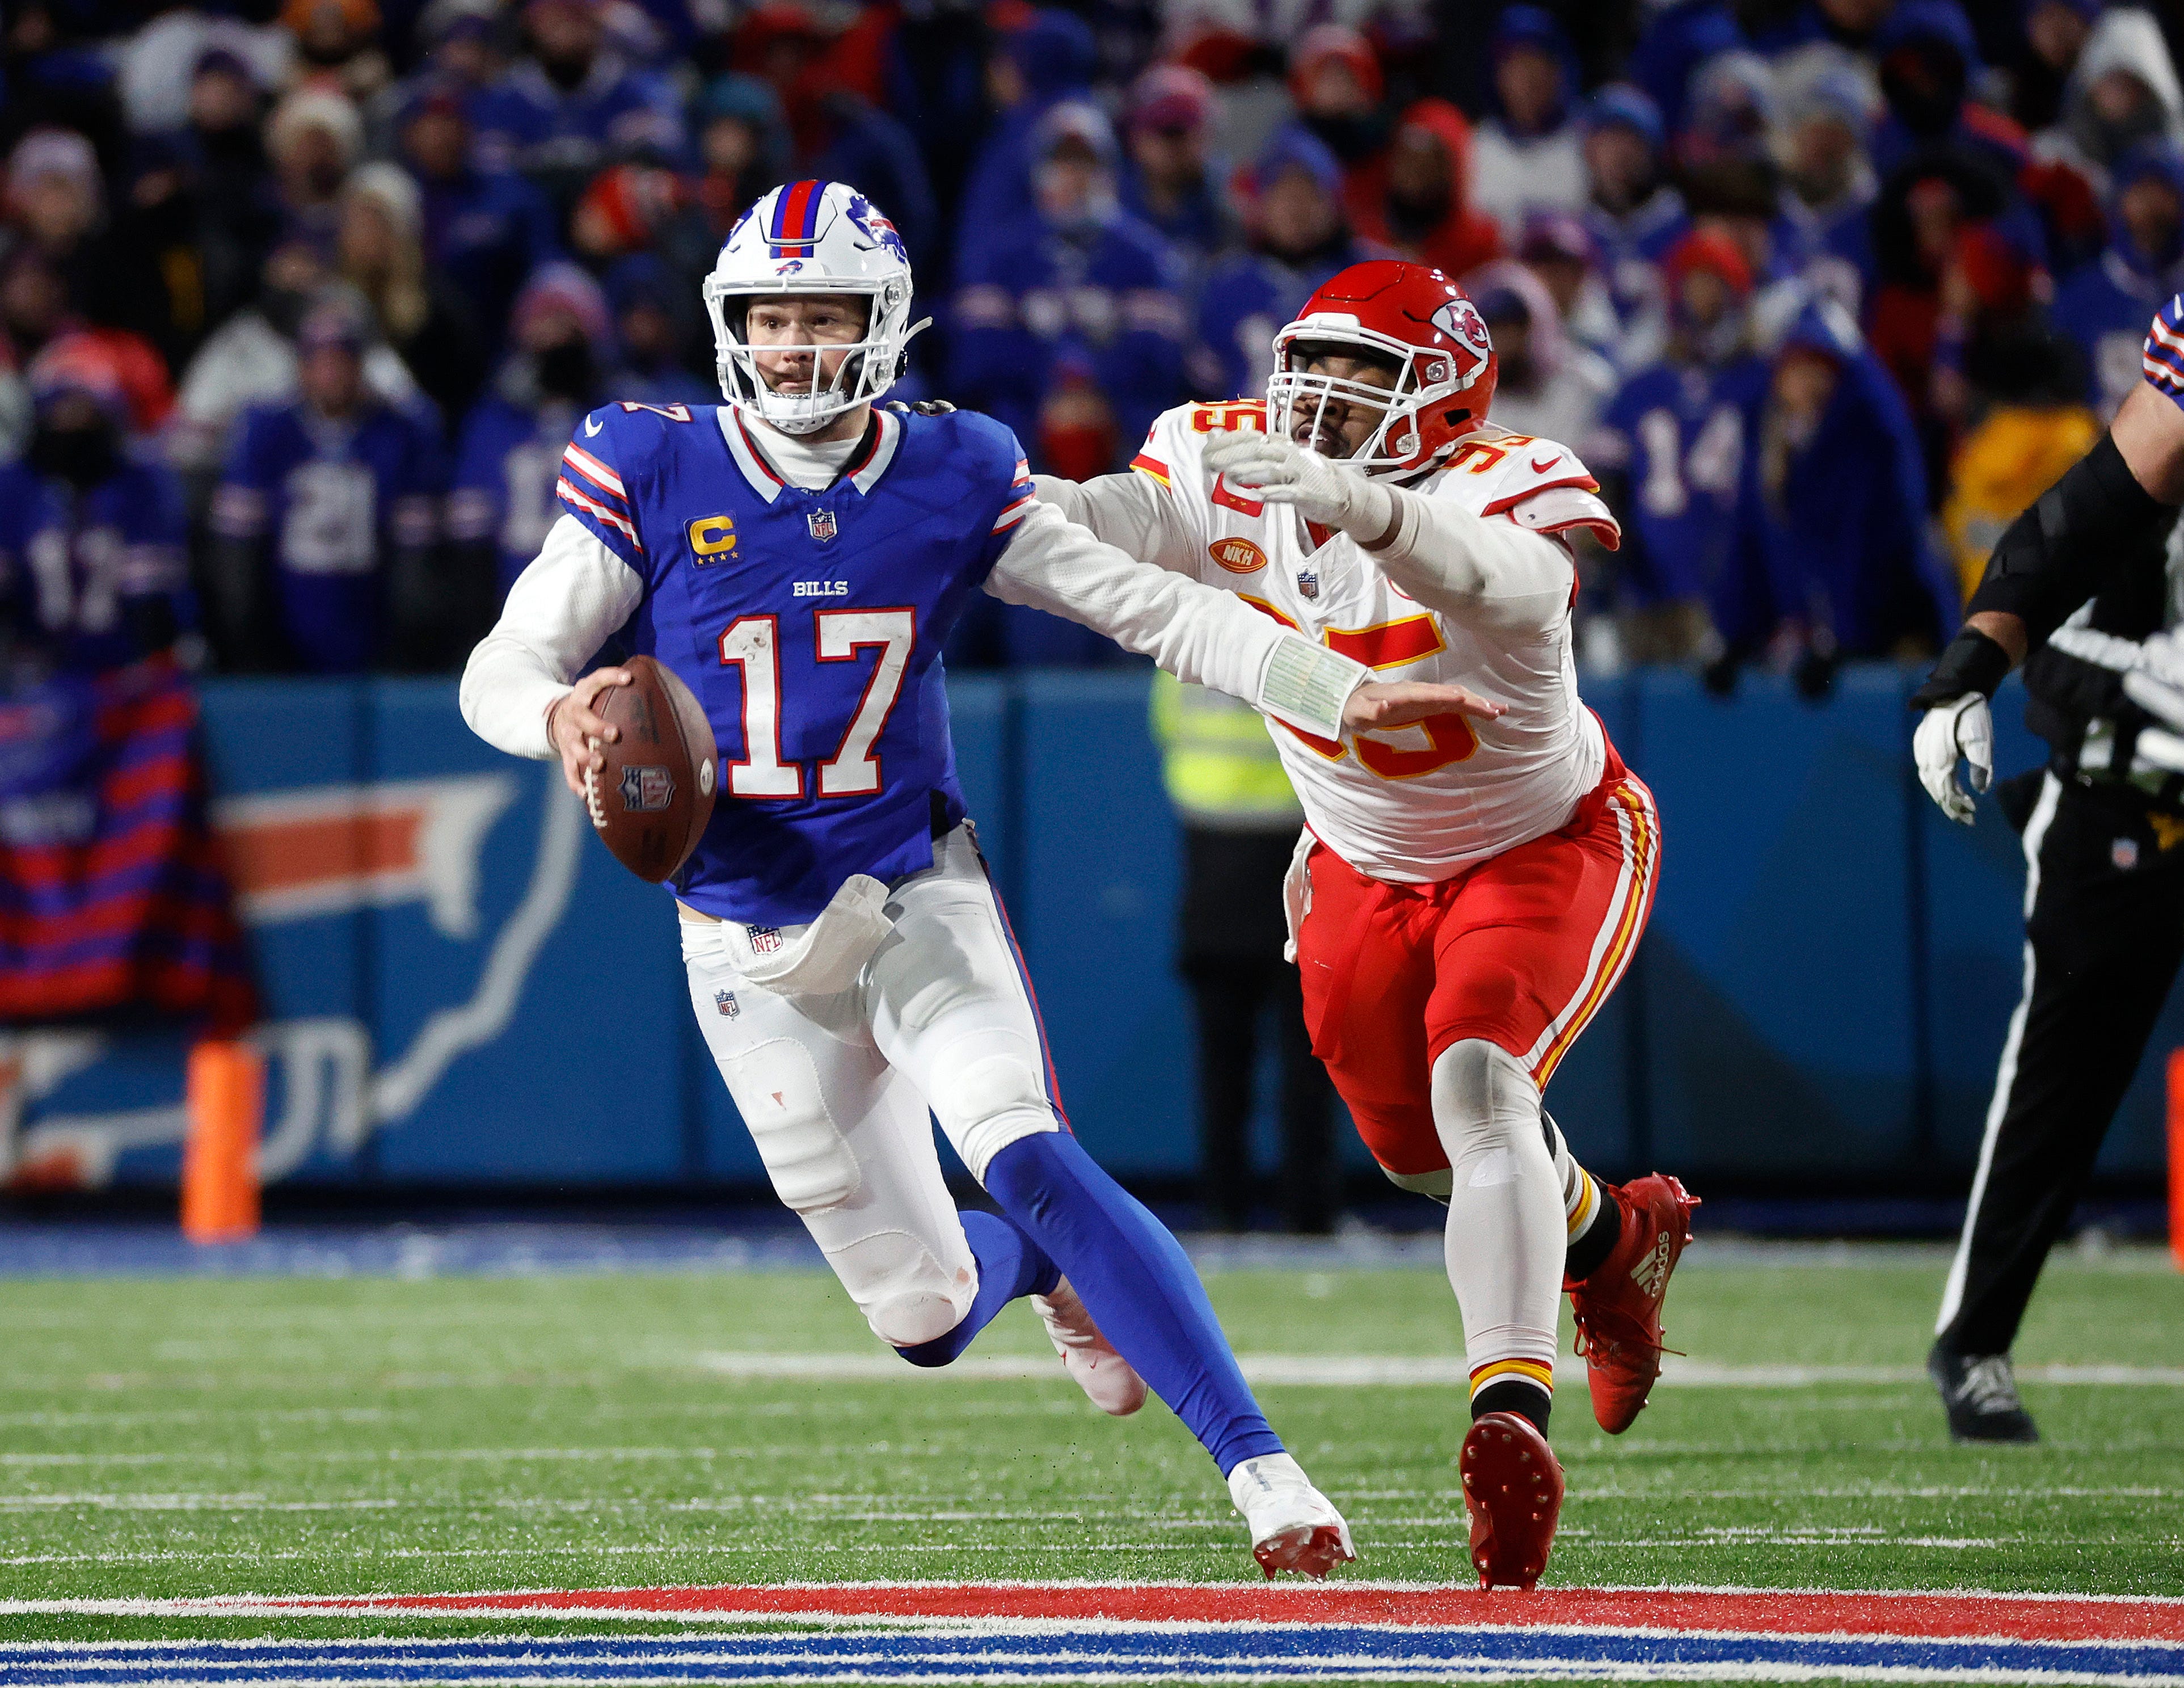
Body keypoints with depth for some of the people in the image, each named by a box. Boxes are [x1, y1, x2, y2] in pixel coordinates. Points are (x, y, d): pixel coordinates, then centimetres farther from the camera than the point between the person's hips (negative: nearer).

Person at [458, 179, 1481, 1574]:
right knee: (924, 1317, 3)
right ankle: (1053, 1268, 41)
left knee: (1025, 1159, -28)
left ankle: (1262, 1469, -28)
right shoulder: (651, 476, -8)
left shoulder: (952, 481, -4)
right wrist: (560, 713, -31)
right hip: (753, 955, 1)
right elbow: (502, 670, -7)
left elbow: (1153, 607, 0)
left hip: (918, 899, -1)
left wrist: (1344, 693, -10)